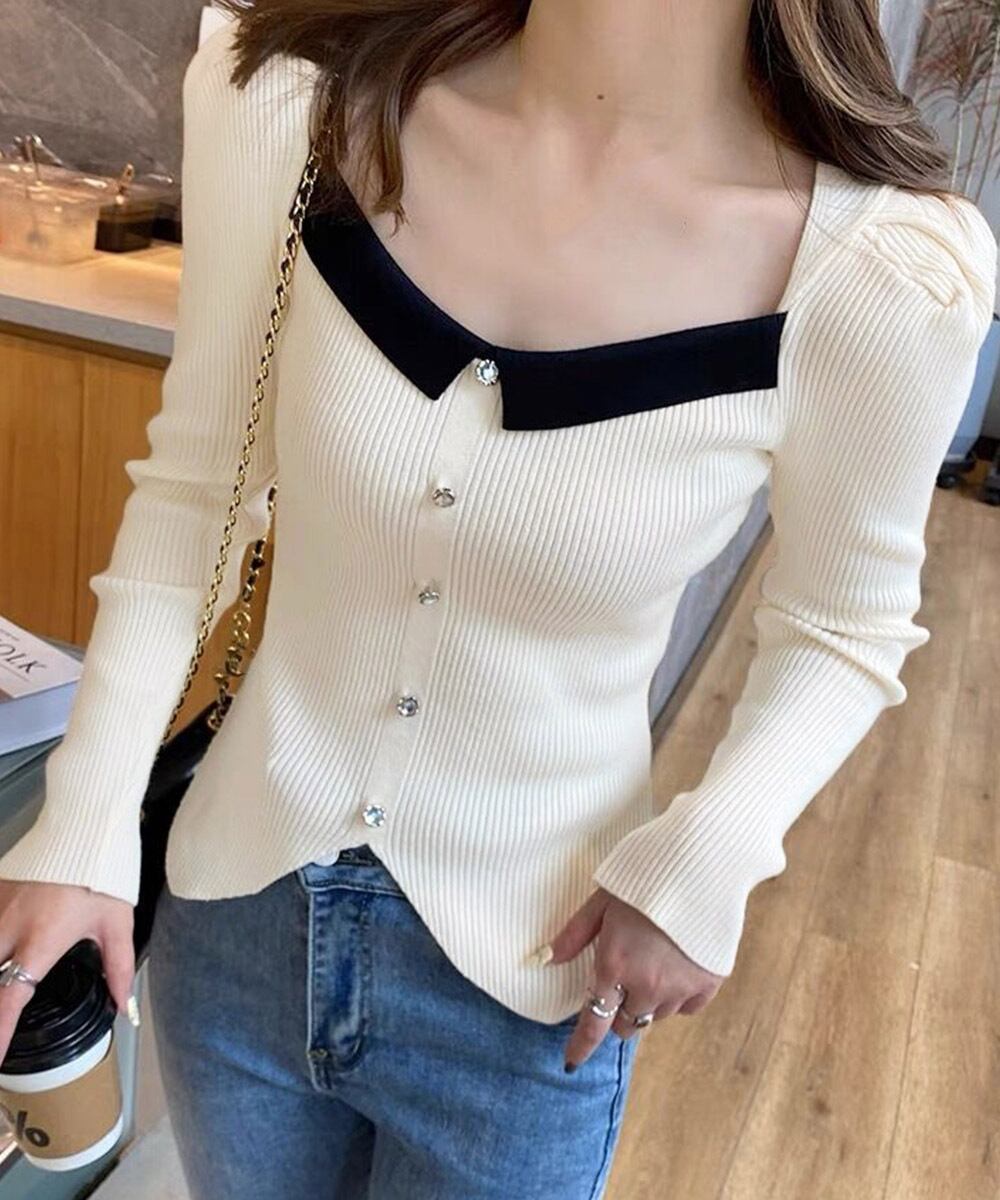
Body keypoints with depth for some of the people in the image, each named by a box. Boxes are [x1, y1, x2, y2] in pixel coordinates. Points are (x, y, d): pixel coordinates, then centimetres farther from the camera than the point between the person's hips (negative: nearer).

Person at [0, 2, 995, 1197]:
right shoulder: (284, 101, -14)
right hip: (235, 911, 3)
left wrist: (712, 855, -17)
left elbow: (843, 627, -3)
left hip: (526, 982, -2)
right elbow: (190, 487, -4)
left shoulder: (884, 272, -20)